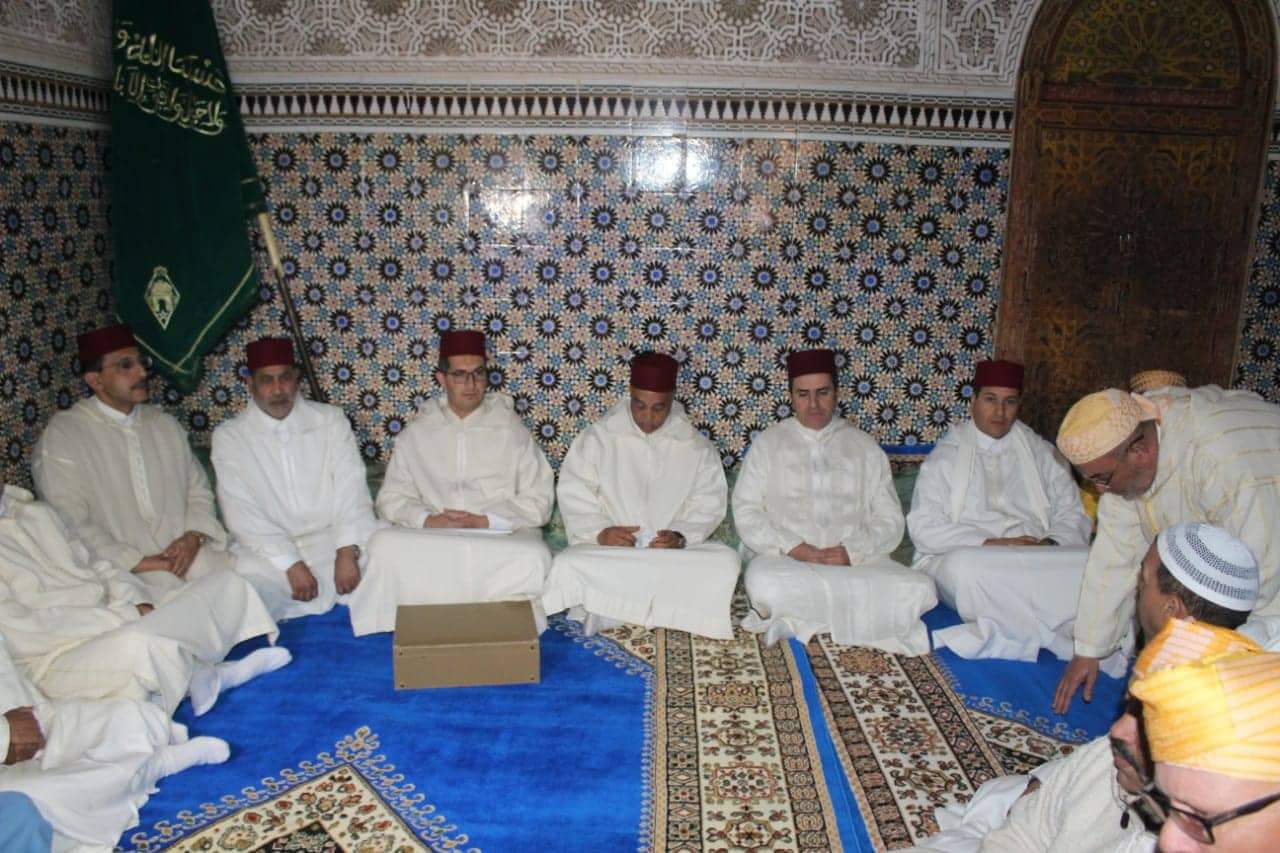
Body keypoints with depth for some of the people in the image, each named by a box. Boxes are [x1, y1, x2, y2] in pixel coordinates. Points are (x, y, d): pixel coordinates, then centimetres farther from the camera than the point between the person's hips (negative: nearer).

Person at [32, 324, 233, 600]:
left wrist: (193, 537, -4)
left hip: (185, 552, 5)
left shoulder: (165, 425, 15)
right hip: (119, 565, -5)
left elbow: (198, 490, 16)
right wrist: (135, 563, -15)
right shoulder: (61, 436, -2)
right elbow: (70, 522, -9)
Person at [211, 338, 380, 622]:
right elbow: (242, 514, -6)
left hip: (332, 540, 2)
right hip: (269, 552, -2)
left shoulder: (331, 420, 6)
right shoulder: (229, 436, 3)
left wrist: (347, 552, -19)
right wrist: (291, 564, -18)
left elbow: (351, 489, -3)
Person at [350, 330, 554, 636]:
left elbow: (538, 502, 2)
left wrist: (485, 521, -12)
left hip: (502, 536, -1)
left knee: (532, 557, -35)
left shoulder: (511, 430, 6)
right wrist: (427, 520, -11)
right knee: (384, 546, -29)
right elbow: (392, 498, 10)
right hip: (431, 538, 1)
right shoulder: (417, 433, 12)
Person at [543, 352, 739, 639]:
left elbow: (709, 505, 3)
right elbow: (574, 497, 1)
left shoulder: (697, 447, 5)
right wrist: (600, 532, -17)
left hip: (675, 551, 1)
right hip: (606, 550, -1)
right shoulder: (597, 438, 2)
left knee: (725, 562, -28)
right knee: (568, 567, -33)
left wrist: (680, 537, -16)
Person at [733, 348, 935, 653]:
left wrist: (851, 552, -10)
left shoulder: (865, 446, 16)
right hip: (785, 559, -2)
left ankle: (796, 620, -20)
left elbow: (889, 519, 10)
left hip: (856, 560, 3)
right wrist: (795, 549, -12)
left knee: (918, 590, -27)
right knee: (765, 584, -38)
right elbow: (746, 513, 4)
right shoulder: (768, 443, 13)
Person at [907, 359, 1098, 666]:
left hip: (1036, 562, 2)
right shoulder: (945, 456, 10)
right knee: (964, 566, -38)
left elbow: (1073, 516, 12)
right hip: (966, 557, -2)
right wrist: (989, 544, -15)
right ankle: (1063, 639, -24)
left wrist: (1049, 544, -11)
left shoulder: (1043, 454, 20)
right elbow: (923, 527, -3)